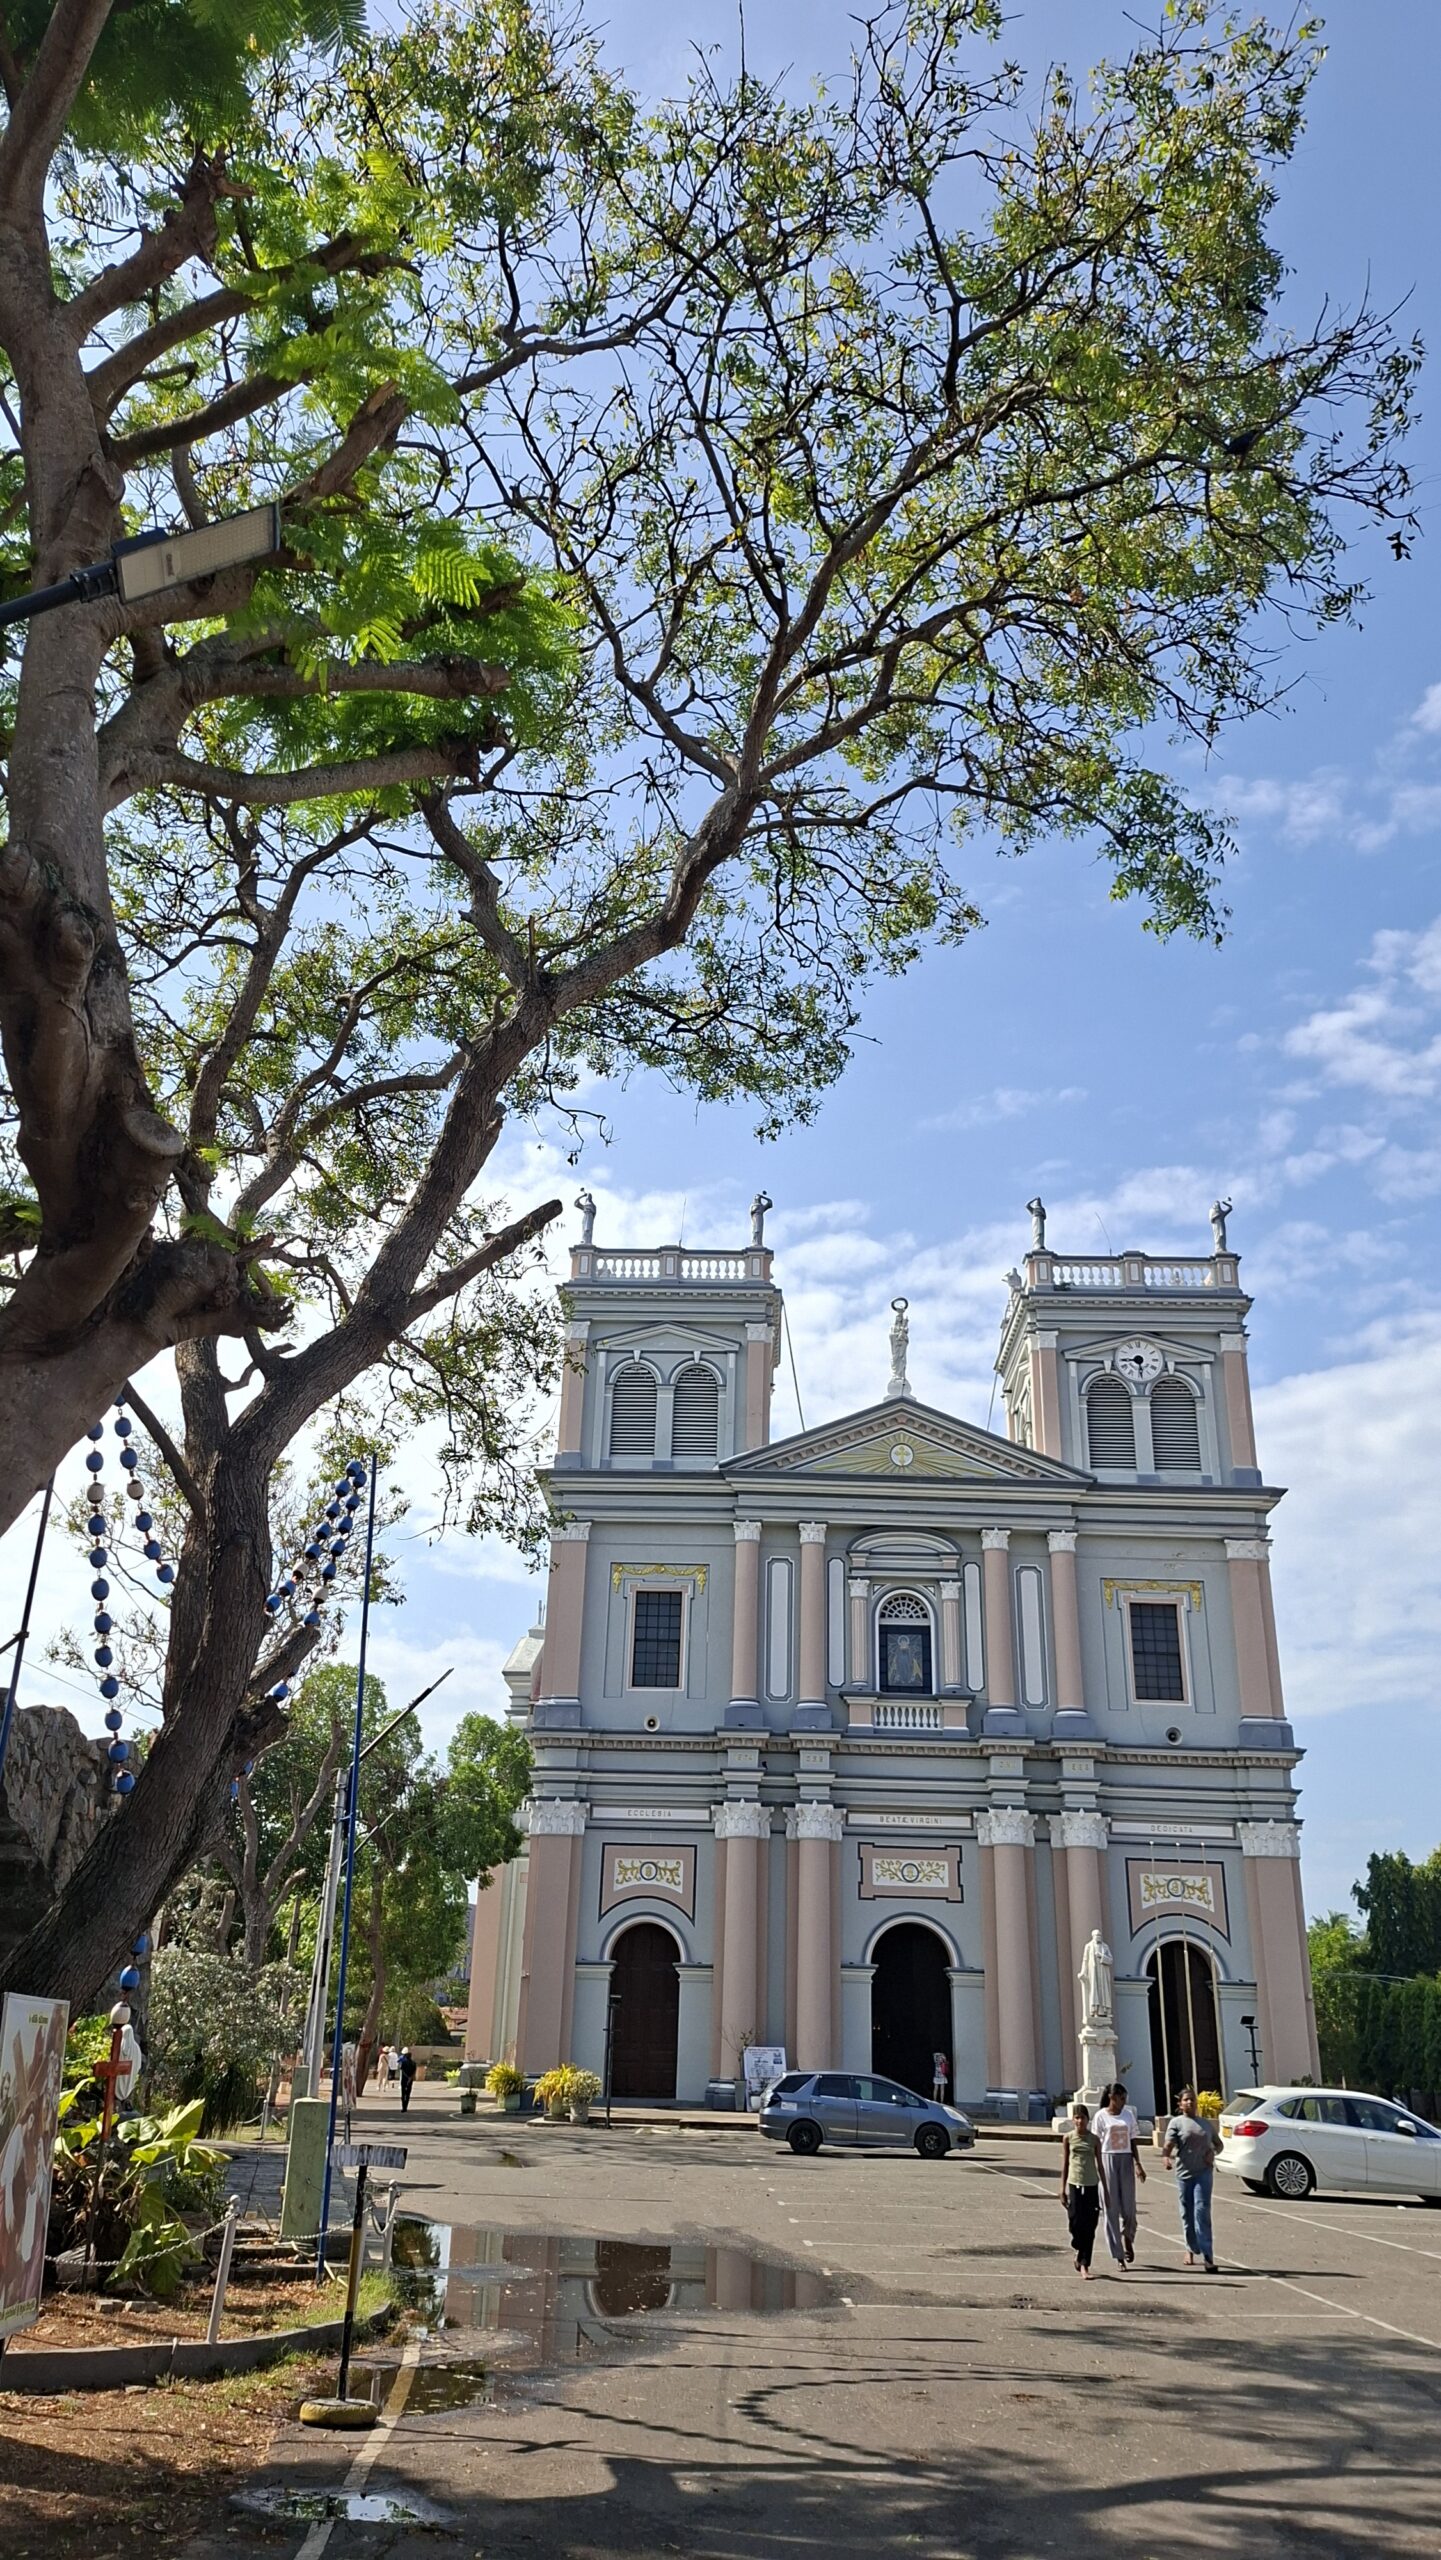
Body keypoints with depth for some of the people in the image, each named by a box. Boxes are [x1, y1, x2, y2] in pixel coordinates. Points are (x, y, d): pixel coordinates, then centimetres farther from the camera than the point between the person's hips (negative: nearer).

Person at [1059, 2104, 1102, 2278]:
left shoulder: (1094, 2139, 4)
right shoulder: (1068, 2138, 2)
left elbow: (1099, 2165, 8)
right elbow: (1065, 2164, 6)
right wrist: (1062, 2188, 3)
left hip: (1092, 2185, 1)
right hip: (1074, 2184, -1)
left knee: (1089, 2227, 0)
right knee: (1076, 2224, -5)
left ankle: (1084, 2264, 7)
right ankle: (1080, 2254, 22)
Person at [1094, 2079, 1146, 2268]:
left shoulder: (1129, 2114, 9)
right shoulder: (1101, 2116, -2)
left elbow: (1133, 2142, 11)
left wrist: (1137, 2164, 0)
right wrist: (1097, 2169, -8)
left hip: (1126, 2160, 3)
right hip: (1108, 2160, -3)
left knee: (1129, 2207, 0)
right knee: (1112, 2208, -1)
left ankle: (1128, 2238, 31)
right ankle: (1118, 2255, 6)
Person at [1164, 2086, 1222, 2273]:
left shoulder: (1206, 2124, 14)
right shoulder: (1176, 2123, 3)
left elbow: (1218, 2143, 25)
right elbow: (1169, 2144, -9)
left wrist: (1213, 2152, 3)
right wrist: (1166, 2156, -31)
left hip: (1204, 2172, 1)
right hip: (1184, 2173, -1)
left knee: (1202, 2212, -10)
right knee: (1187, 2214, 7)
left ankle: (1207, 2256, -13)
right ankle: (1191, 2249, 28)